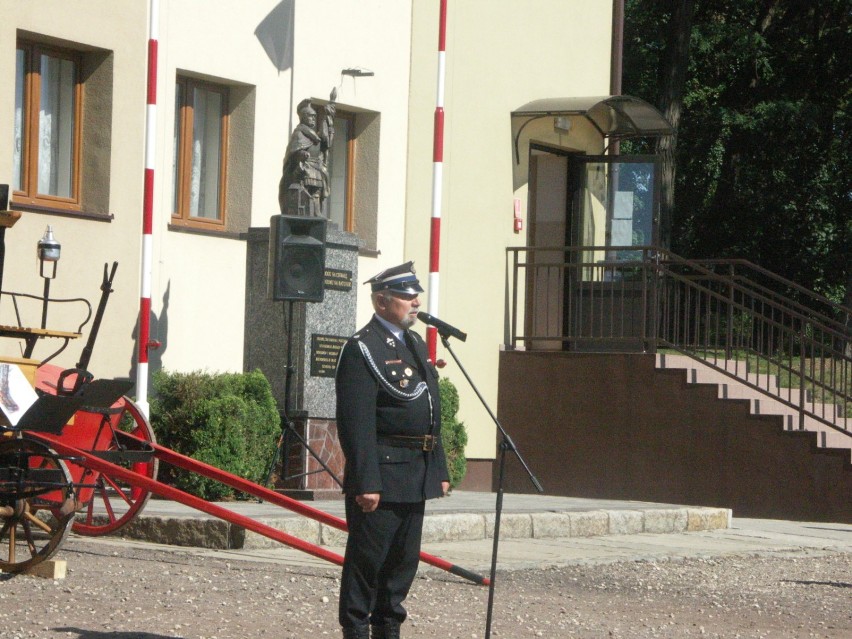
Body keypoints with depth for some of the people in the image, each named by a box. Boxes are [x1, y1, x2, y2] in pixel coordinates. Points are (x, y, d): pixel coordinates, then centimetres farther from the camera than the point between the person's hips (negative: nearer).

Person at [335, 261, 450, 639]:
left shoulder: (416, 344, 17)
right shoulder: (361, 350, -12)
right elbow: (356, 423, -18)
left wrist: (439, 469, 17)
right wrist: (366, 482, -23)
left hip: (416, 476, 9)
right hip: (381, 473, -9)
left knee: (405, 559, 13)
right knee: (368, 558, -3)